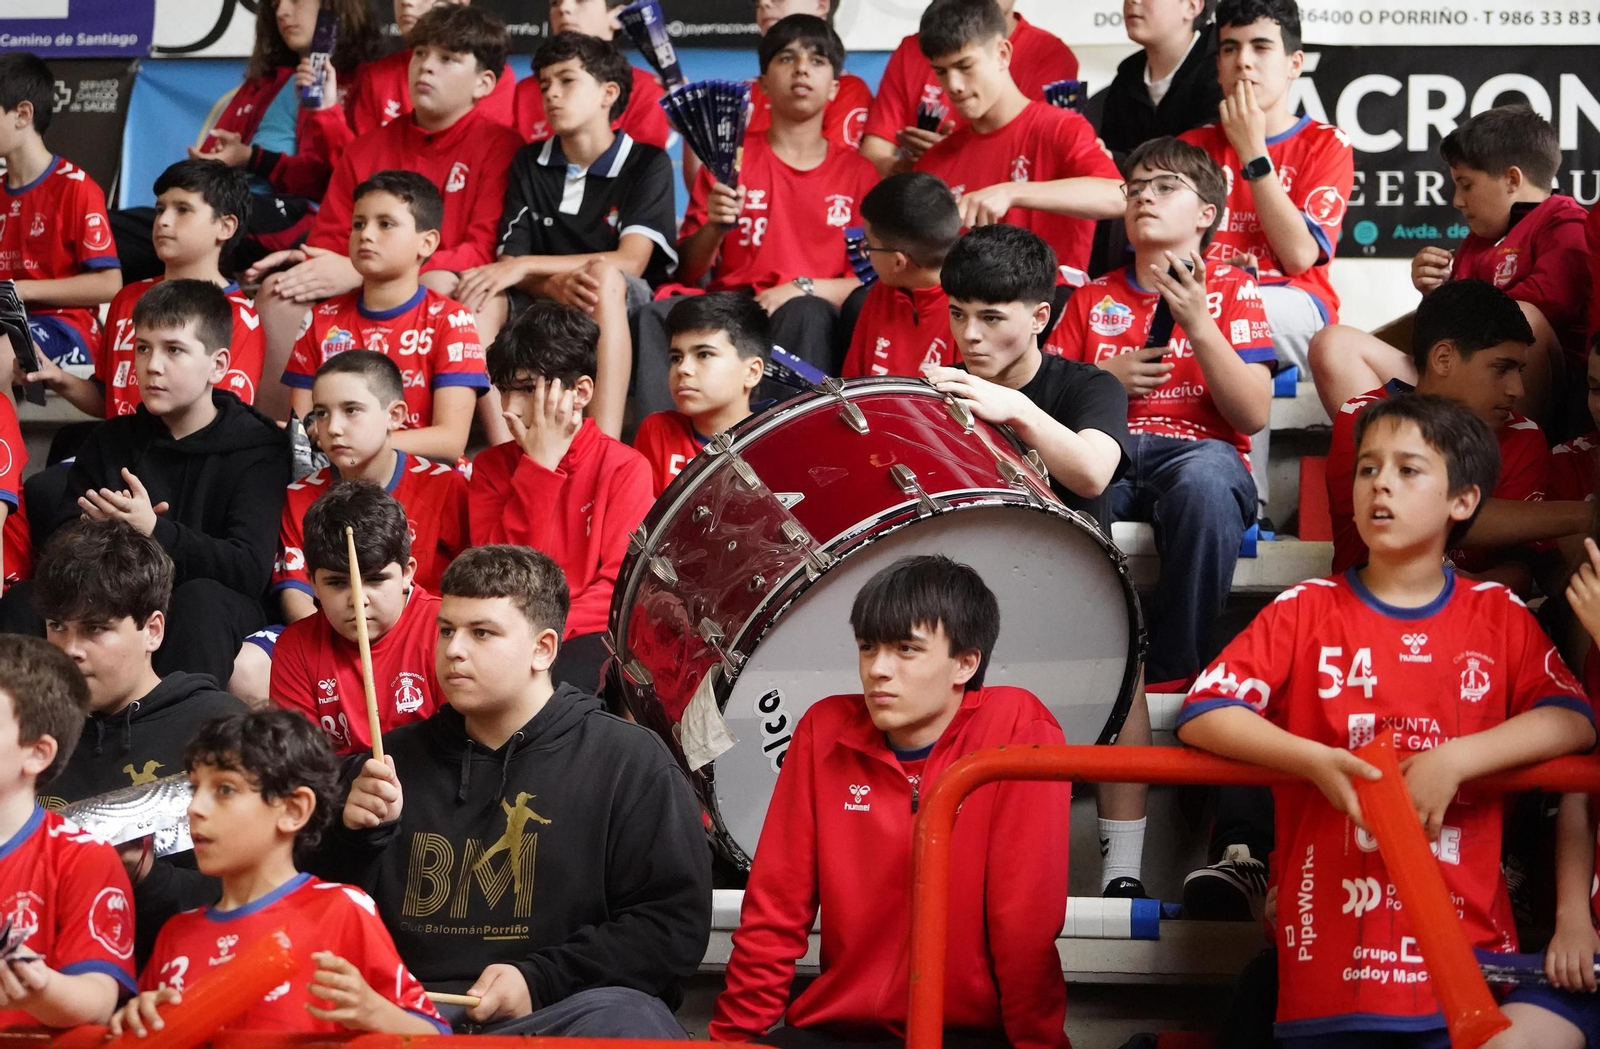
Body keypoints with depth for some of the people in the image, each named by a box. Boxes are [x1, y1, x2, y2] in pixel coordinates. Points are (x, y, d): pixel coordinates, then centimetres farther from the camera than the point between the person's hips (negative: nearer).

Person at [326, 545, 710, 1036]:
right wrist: (357, 835, 0)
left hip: (566, 1009, -3)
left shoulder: (630, 762, 4)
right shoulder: (397, 759, 17)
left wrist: (539, 981, -11)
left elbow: (674, 923, -2)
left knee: (622, 1019, -37)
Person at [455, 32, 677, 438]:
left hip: (625, 310, -3)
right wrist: (553, 284, -24)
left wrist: (526, 267, -18)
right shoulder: (530, 162, 11)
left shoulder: (647, 163, 0)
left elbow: (630, 262, -13)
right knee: (478, 291, -26)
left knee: (604, 278, -37)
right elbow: (507, 262, 1)